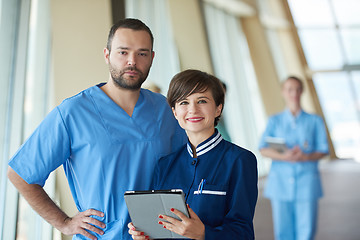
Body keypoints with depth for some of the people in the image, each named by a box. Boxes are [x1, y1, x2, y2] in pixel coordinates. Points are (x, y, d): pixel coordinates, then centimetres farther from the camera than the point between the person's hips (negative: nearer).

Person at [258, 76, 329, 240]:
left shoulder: (314, 121, 10)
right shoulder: (275, 121, 10)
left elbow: (323, 150, 4)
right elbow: (263, 149, 0)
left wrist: (306, 157, -16)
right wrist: (284, 156, -18)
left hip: (306, 180, 0)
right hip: (280, 181, 0)